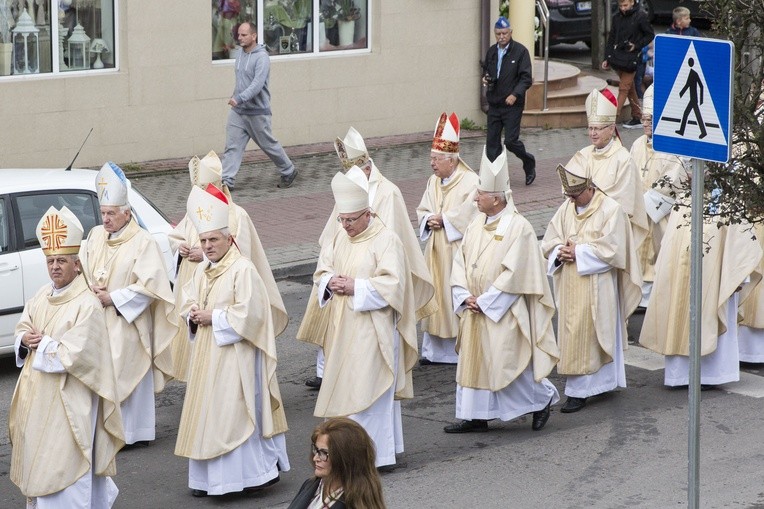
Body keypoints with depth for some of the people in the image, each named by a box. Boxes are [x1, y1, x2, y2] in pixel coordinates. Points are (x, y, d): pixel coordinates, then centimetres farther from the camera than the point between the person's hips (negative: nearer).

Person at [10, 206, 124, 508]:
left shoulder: (87, 305, -16)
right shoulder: (42, 296, 9)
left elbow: (74, 353, -21)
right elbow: (23, 329, 16)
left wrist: (42, 343, -10)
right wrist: (26, 340, -7)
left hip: (68, 397, -8)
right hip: (37, 393, 8)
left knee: (63, 462, -5)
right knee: (36, 455, 14)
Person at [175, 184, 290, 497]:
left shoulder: (243, 269, -14)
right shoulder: (202, 271, 11)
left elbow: (249, 312, -20)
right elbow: (188, 302, 18)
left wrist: (214, 317, -16)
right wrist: (193, 316, -4)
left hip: (235, 354, -8)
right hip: (207, 353, 8)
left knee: (236, 411, -8)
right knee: (206, 411, 9)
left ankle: (262, 469, 1)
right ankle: (209, 476, 15)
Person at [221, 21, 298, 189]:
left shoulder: (261, 57, -18)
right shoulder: (239, 52, 7)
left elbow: (257, 84, -30)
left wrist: (240, 98, -40)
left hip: (257, 112, -6)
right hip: (237, 112, 7)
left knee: (269, 144, 8)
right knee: (232, 146, -2)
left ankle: (289, 172, 27)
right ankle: (226, 180, -4)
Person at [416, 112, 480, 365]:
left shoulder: (471, 182, -12)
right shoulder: (433, 182, 12)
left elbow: (470, 213, -19)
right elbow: (422, 210, 15)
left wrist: (443, 219, -14)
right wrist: (429, 220, -6)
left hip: (458, 250, -7)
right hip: (436, 251, 7)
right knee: (435, 295, 9)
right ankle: (435, 349, 16)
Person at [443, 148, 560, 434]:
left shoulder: (518, 227, -14)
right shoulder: (476, 225, 8)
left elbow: (514, 273, -18)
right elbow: (460, 262, 9)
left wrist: (485, 301, -16)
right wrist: (466, 297, -5)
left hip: (503, 312, -7)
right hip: (475, 311, 7)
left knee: (506, 362, -3)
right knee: (473, 361, 8)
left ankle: (543, 397, 18)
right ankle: (475, 417, 16)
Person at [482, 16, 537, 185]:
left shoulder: (520, 51, -8)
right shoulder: (491, 51, 10)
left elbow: (526, 78, -11)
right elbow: (485, 70, 25)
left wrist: (515, 94, -24)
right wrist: (485, 79, 1)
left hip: (512, 105, -6)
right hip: (494, 104, 6)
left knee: (510, 140, -8)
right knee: (492, 141, 3)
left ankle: (529, 163, 18)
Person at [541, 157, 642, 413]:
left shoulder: (611, 210, -9)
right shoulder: (566, 209, 8)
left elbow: (611, 250, -14)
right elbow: (549, 242, 10)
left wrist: (578, 252, -15)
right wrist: (560, 252, -12)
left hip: (595, 288, -6)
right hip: (570, 286, 6)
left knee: (586, 337, -5)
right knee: (571, 333, 8)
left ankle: (579, 391, -3)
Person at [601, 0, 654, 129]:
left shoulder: (640, 16, -7)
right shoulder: (617, 17, 8)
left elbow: (650, 35, -2)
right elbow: (611, 38, 13)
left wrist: (636, 46, -13)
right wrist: (607, 58, 9)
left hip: (631, 59, -6)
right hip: (617, 57, 6)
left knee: (624, 88, -8)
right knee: (630, 89, 12)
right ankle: (637, 118, 17)